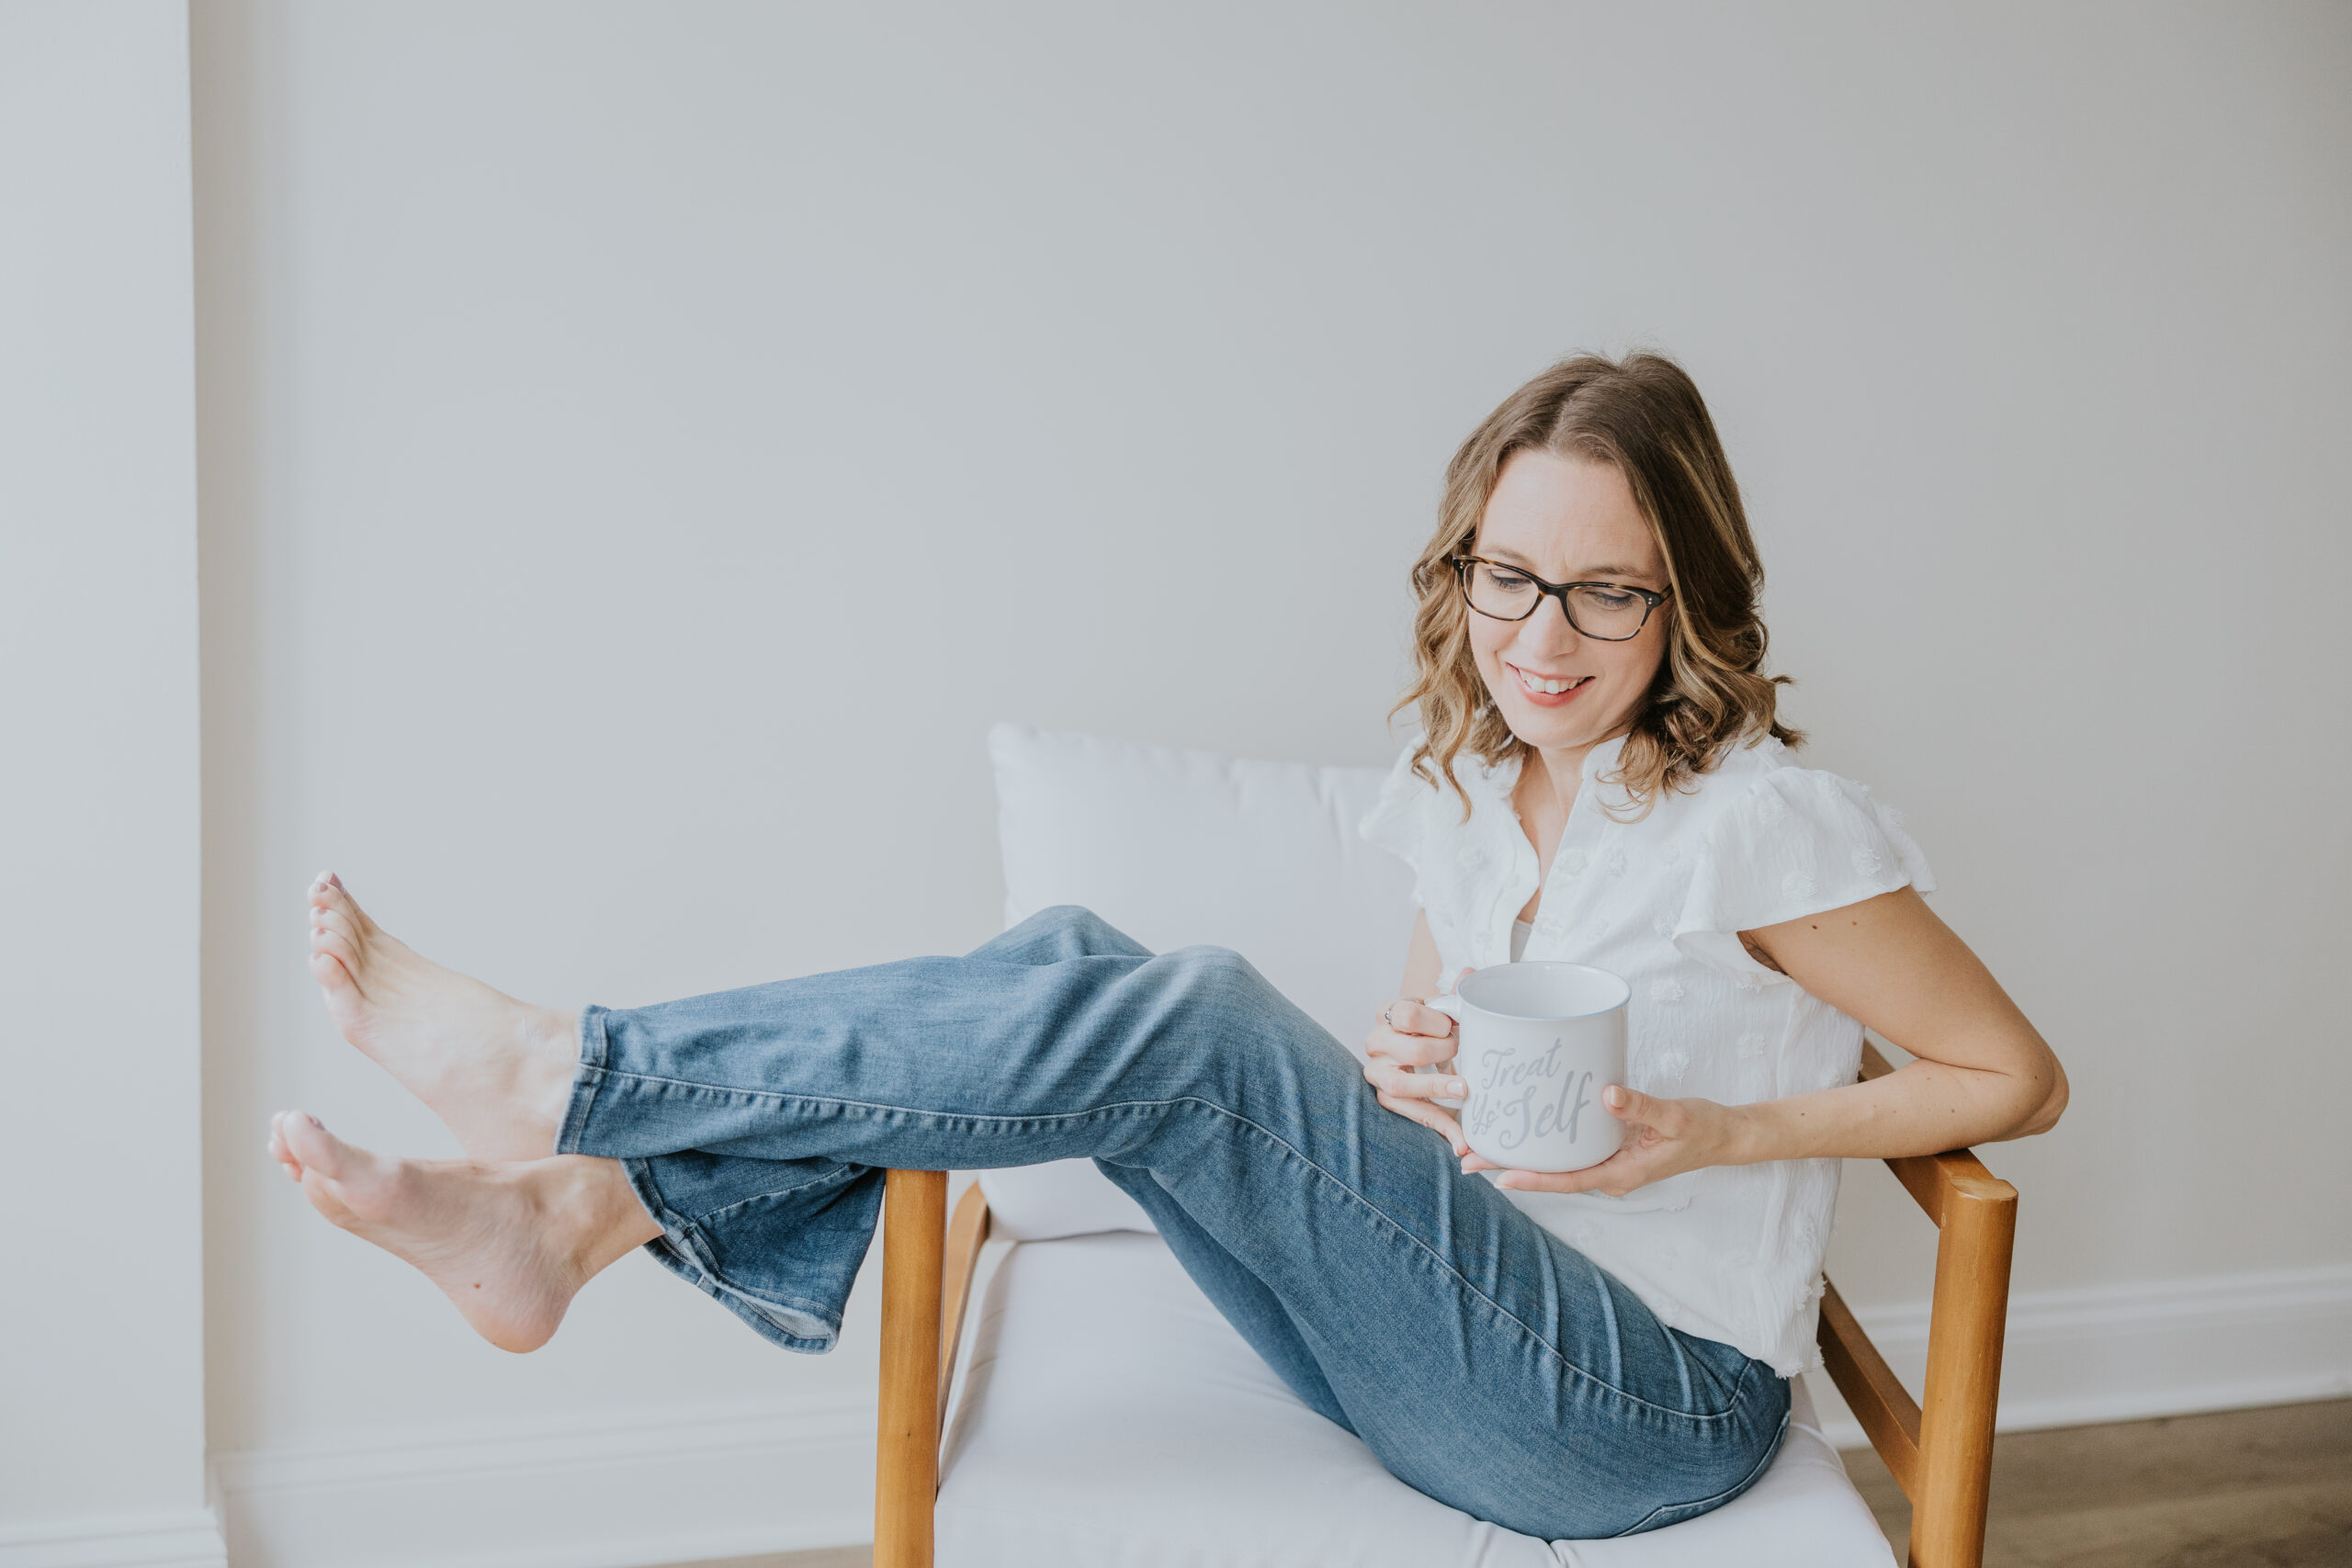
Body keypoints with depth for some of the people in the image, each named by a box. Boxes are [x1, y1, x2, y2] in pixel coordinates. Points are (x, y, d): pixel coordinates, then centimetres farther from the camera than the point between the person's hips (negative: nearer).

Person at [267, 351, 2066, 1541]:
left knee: (1189, 1020, -26)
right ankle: (580, 1206, -18)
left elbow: (2018, 1077, -6)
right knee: (1077, 964, -13)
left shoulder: (1766, 823, -13)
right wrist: (1409, 1073, -8)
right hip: (1458, 1337, 6)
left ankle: (561, 1073, -21)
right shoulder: (1473, 787, 6)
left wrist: (1707, 1134, -17)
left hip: (1653, 1408, -6)